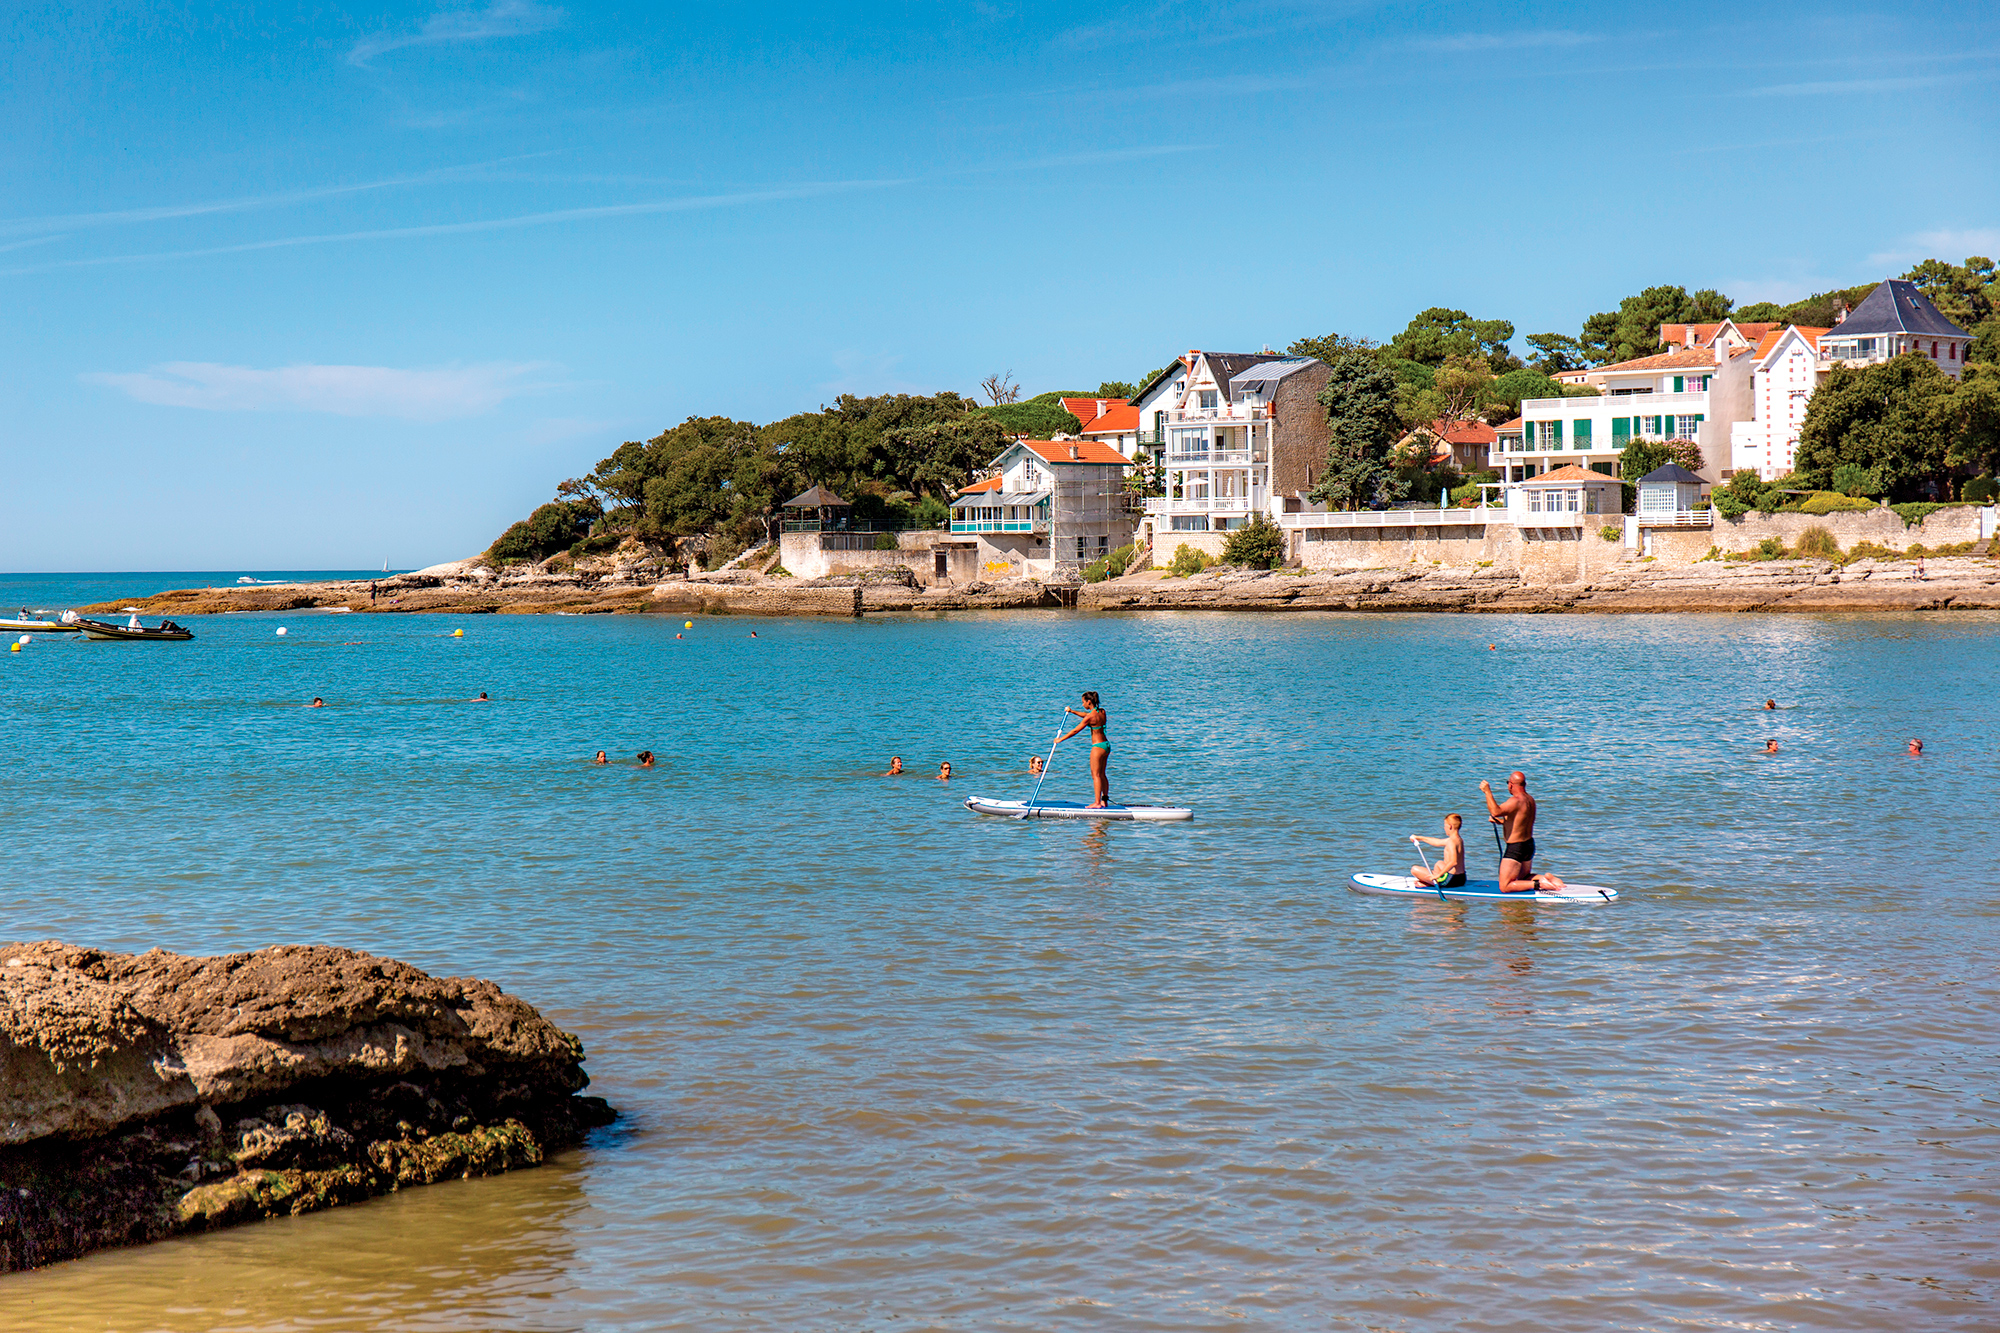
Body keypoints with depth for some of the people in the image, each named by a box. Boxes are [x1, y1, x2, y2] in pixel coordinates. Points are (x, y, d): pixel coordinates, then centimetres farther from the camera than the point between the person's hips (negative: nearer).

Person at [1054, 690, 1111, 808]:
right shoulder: (1102, 712, 5)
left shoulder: (1091, 716, -18)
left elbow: (1075, 730, -13)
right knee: (1102, 774, 16)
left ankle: (1097, 802, -5)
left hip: (1098, 746, -8)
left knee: (1096, 775, -4)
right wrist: (1072, 711, 27)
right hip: (1106, 745, 8)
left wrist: (1060, 739, -5)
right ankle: (1104, 800, 20)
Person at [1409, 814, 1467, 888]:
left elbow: (1453, 862, -35)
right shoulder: (1459, 839, 10)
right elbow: (1438, 842, 25)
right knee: (1439, 863, 43)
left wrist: (1438, 875, -31)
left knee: (1414, 869, -8)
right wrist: (1420, 838, 33)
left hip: (1450, 879, -10)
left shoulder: (1451, 841, -22)